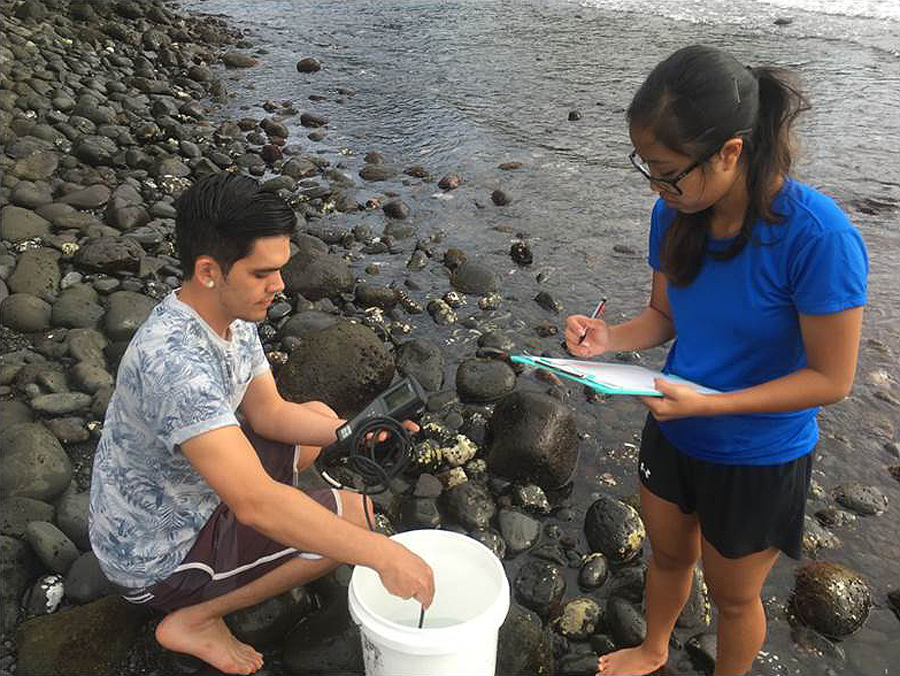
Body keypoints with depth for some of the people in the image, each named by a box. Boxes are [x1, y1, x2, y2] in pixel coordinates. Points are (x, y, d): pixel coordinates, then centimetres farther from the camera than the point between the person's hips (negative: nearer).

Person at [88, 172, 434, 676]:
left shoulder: (232, 313, -7)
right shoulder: (175, 360, -36)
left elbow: (267, 411, 3)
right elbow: (256, 503, -42)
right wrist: (382, 554, -40)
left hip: (186, 492, 9)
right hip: (156, 560, -9)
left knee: (320, 417, 16)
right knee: (353, 514, -16)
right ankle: (192, 619, -1)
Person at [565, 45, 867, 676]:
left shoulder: (818, 238, -31)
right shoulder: (677, 212, -13)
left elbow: (831, 379, -23)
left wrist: (708, 403, -32)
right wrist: (610, 337, -20)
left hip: (759, 459, -5)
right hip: (673, 433, 5)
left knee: (733, 595, 21)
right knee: (668, 556, 29)